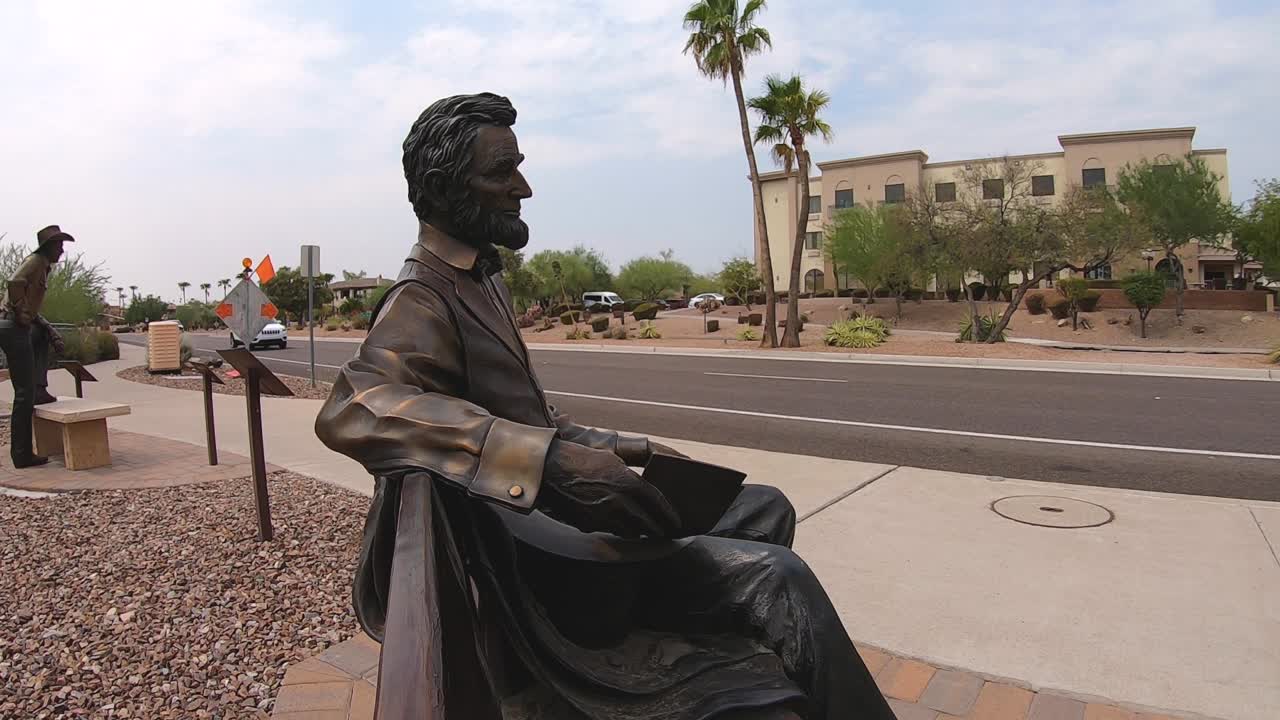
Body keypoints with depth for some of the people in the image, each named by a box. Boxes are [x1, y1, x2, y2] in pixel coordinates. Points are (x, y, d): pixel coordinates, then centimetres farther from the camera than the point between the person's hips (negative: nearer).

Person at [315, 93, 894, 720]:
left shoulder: (480, 280, 14)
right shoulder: (422, 301, -15)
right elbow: (351, 409, -36)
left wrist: (614, 448, 10)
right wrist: (551, 459, -44)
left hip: (559, 516, 10)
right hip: (545, 560, -10)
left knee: (765, 507, 14)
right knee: (776, 576, -22)